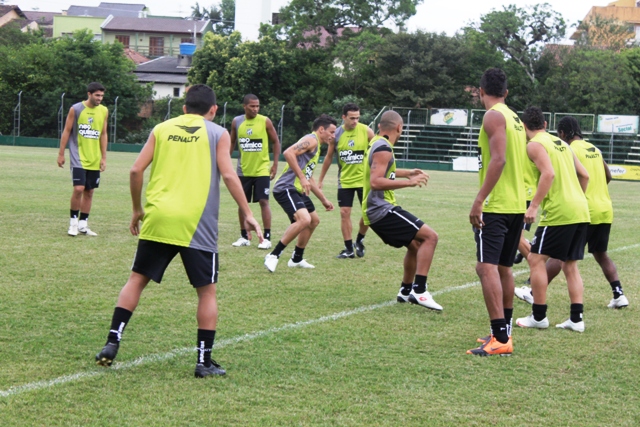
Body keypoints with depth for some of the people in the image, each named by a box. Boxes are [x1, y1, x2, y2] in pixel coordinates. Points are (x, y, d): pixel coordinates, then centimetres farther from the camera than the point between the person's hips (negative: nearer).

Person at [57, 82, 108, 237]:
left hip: (94, 160, 5)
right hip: (78, 157, -5)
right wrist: (61, 154, -3)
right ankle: (74, 221, 1)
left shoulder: (104, 111, 5)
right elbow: (66, 131, -2)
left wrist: (104, 157, 7)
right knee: (78, 189, -14)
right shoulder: (76, 109, -7)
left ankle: (83, 224, 14)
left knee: (89, 192, 6)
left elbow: (103, 134, 11)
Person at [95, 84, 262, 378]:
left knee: (137, 279, 14)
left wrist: (137, 209, 18)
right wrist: (247, 214, -2)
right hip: (196, 225, -2)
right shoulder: (218, 134, 6)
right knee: (207, 291, 8)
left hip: (157, 220, 2)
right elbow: (228, 175, -6)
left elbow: (136, 170, 7)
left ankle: (112, 343, 6)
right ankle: (204, 361, 7)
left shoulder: (161, 129, 13)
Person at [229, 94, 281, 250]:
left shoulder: (265, 121, -6)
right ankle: (244, 237, 19)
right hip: (243, 170, 3)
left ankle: (267, 238, -4)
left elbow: (276, 142, 2)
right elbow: (232, 143, 13)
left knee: (263, 201, -8)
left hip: (262, 170, -3)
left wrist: (275, 164, -3)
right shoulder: (237, 122, 1)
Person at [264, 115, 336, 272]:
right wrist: (302, 178, -26)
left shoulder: (316, 146, 24)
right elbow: (288, 153, -25)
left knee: (314, 221, 24)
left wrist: (323, 199, 35)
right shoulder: (311, 140, -8)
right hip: (286, 188, -11)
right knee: (304, 219, -28)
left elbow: (309, 178, 33)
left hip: (297, 190, 11)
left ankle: (297, 259, 34)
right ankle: (273, 256, -21)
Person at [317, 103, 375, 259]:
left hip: (364, 179, -1)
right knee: (345, 213, -2)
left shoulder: (366, 131, -9)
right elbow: (329, 157, 7)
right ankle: (349, 249, 6)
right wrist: (320, 180, 11)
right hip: (345, 180, 1)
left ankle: (359, 240, 22)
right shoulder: (336, 134, -4)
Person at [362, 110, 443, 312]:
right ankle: (419, 290, -20)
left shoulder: (376, 144, 15)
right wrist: (409, 182, -26)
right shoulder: (383, 148, -15)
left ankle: (406, 291, 29)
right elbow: (376, 182, -27)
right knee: (430, 236, -14)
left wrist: (407, 173, 37)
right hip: (382, 210, -10)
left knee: (415, 244, 22)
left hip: (375, 211, 10)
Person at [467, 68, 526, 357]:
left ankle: (501, 339, -22)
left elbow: (498, 159, -22)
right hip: (516, 204, 10)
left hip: (495, 206, -9)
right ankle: (503, 330, 27)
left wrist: (479, 200, -24)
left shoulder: (493, 116, -10)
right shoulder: (515, 119, 17)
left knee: (486, 266, -14)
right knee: (503, 268, 18)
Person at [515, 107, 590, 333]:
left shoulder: (535, 144, -5)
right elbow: (584, 175, 19)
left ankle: (539, 317, 3)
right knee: (570, 265, 13)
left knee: (536, 259, 2)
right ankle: (576, 319, 9)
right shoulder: (562, 143, 20)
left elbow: (549, 173, -19)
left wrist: (533, 206, -19)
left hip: (558, 212, -8)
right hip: (581, 211, 8)